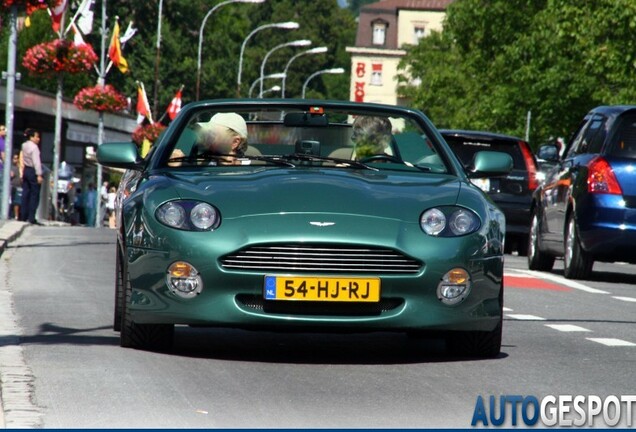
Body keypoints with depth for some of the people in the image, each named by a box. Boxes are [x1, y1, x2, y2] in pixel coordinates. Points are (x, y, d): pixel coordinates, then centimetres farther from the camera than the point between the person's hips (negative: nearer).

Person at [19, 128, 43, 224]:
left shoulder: (24, 145, 12)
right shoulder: (34, 147, -15)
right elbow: (36, 162, -19)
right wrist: (39, 175, -20)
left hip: (26, 170, 9)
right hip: (33, 171, -9)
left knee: (25, 194, 10)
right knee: (35, 195, -6)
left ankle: (23, 216, 11)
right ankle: (31, 218, -10)